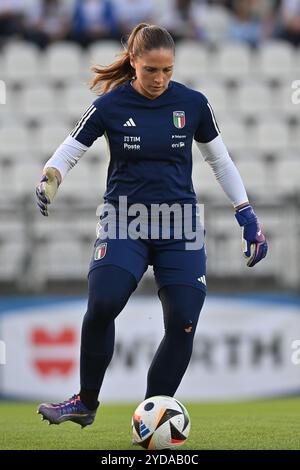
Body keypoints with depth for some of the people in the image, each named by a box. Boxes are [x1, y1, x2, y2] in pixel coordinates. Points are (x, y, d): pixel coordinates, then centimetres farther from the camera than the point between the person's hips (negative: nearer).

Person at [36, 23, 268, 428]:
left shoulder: (192, 104, -1)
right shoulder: (110, 106, -5)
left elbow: (221, 161, 12)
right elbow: (67, 154, 2)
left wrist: (247, 217, 8)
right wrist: (49, 180, -20)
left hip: (180, 225, 2)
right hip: (125, 222, -2)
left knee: (183, 324, -9)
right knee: (103, 304, -26)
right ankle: (86, 404, -7)